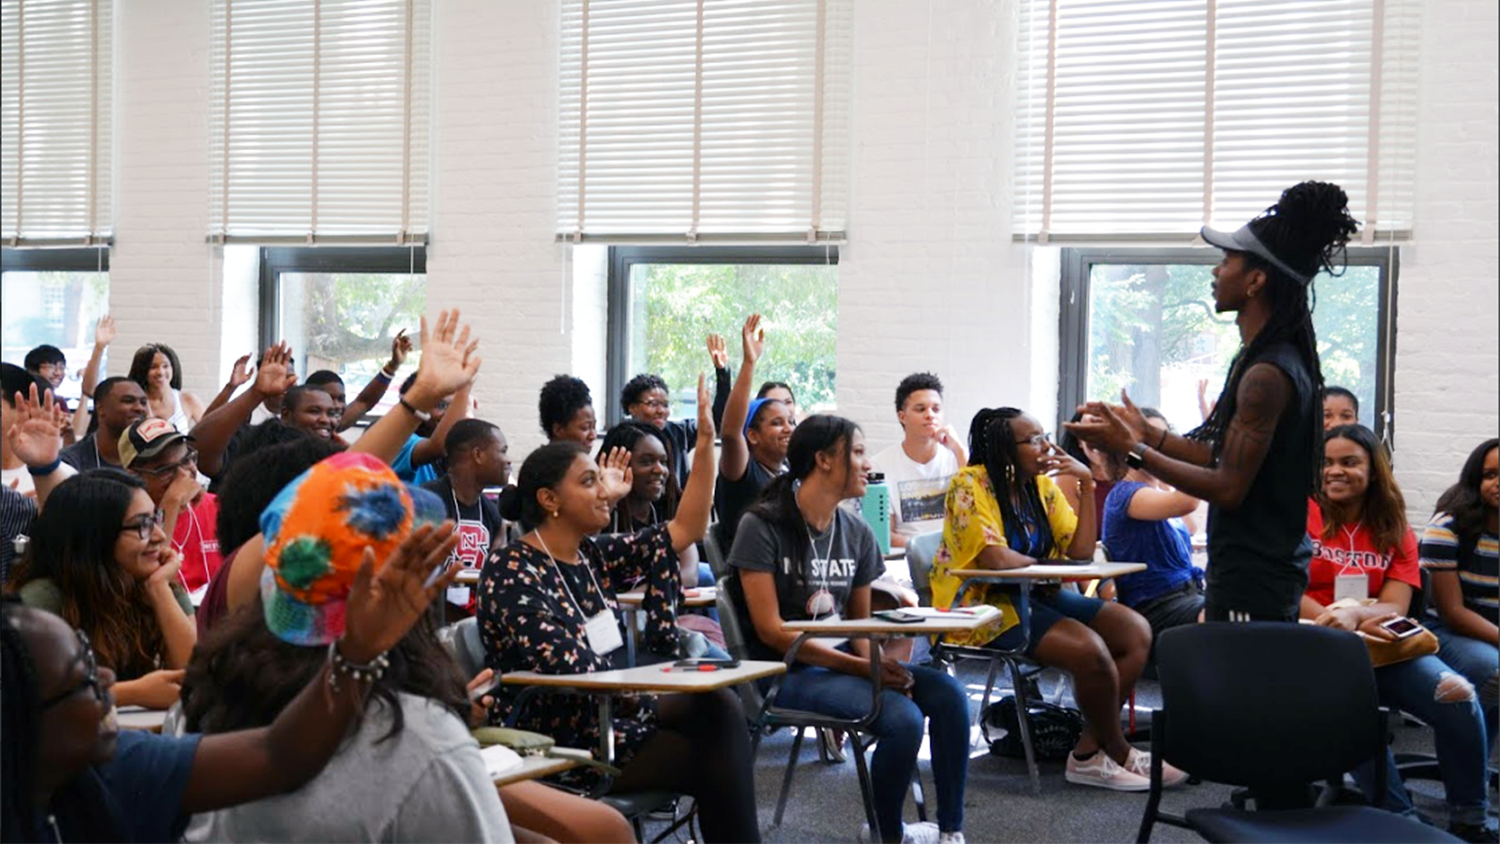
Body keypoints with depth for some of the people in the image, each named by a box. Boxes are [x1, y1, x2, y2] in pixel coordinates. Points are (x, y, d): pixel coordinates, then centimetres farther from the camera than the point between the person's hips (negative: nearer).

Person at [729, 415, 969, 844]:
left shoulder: (857, 533, 9)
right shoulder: (763, 526, -11)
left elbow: (860, 623, 13)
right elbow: (771, 631, -15)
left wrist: (879, 662, -11)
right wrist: (861, 667, -20)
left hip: (840, 659, 7)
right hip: (785, 670, -7)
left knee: (947, 693, -15)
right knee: (902, 717, -27)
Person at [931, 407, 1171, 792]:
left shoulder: (1041, 485, 10)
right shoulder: (971, 485, -12)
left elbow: (1081, 551, 3)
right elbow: (995, 558, -23)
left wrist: (1087, 485, -4)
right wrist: (1049, 566, -8)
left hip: (1035, 596, 9)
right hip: (984, 605, -9)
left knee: (1136, 632, -7)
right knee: (1089, 647, -27)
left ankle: (1089, 751, -7)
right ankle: (1119, 754, -4)